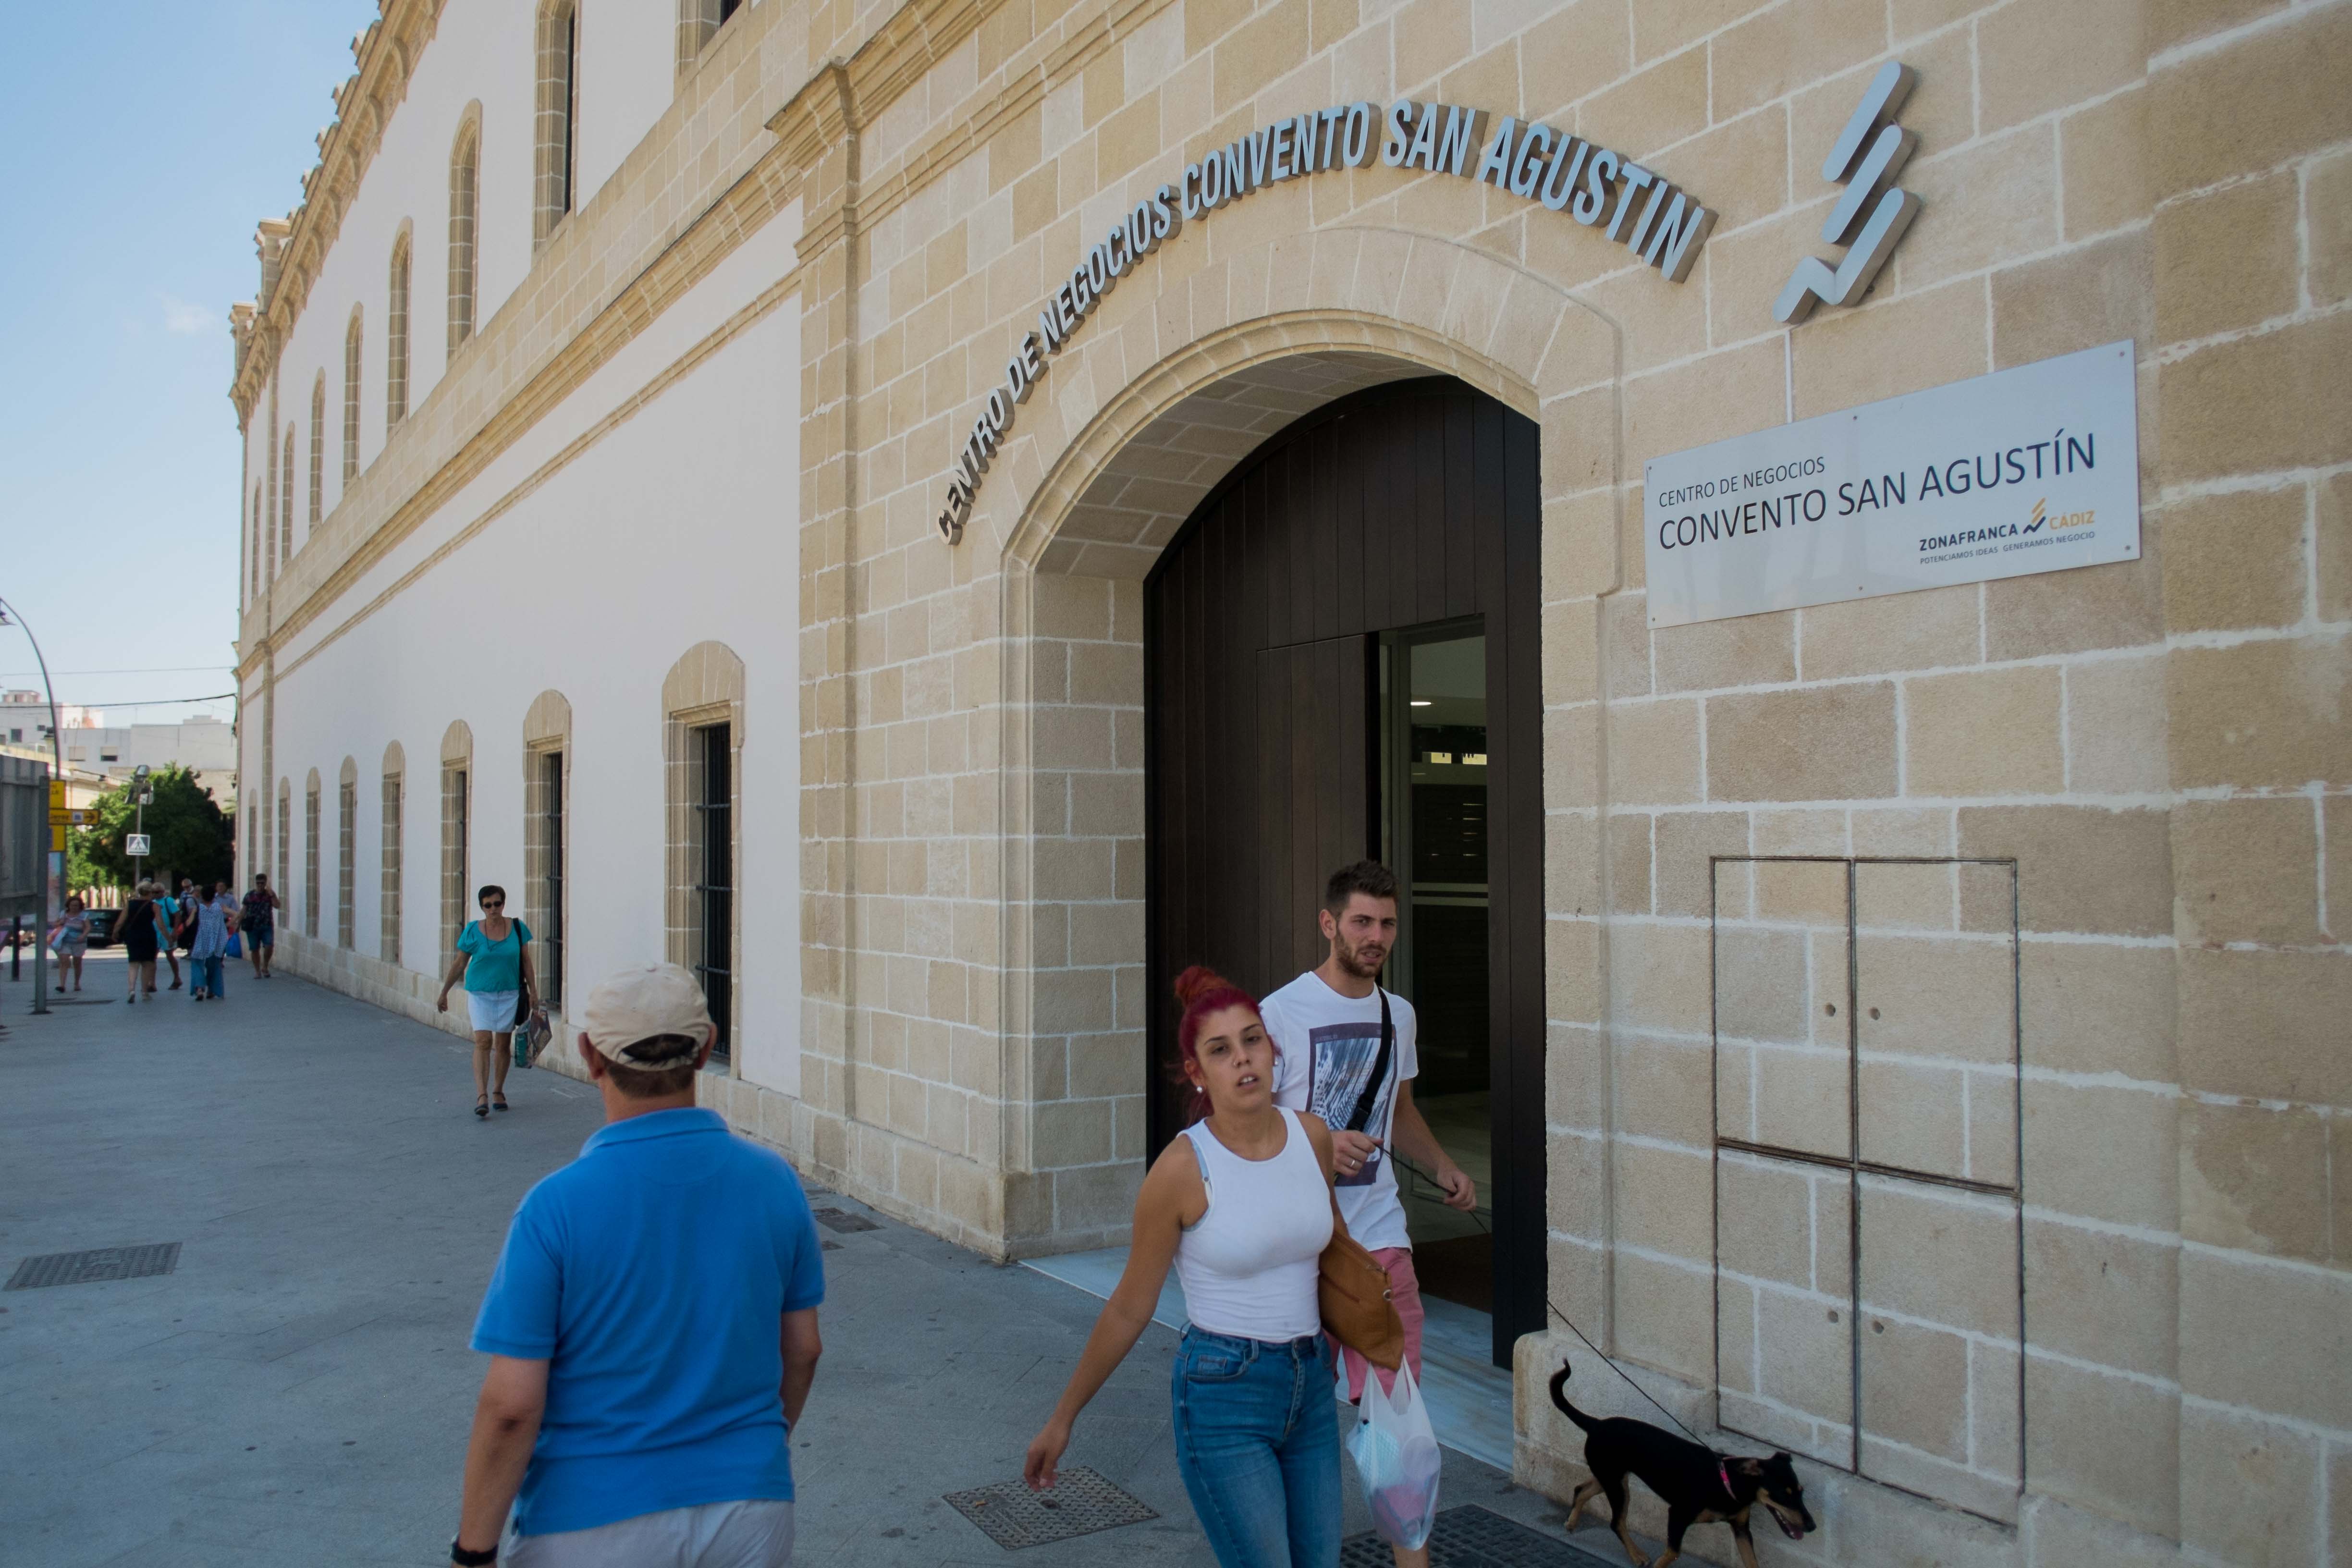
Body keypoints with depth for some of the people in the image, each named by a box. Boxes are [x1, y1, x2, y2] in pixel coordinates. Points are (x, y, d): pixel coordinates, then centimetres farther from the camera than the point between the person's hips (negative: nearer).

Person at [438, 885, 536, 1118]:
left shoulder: (518, 929, 0)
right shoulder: (473, 931, -3)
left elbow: (526, 962, 6)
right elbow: (459, 964, 5)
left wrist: (532, 992, 5)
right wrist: (444, 993, 10)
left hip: (509, 994, 2)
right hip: (480, 994, -1)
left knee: (503, 1044, 6)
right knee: (483, 1042, -12)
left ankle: (498, 1092, 20)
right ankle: (482, 1097, -17)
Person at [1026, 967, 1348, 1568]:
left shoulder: (1312, 1137, -3)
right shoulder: (1182, 1168, -17)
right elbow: (1129, 1309, -5)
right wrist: (1062, 1420, 2)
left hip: (1307, 1389, 6)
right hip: (1222, 1393, -5)